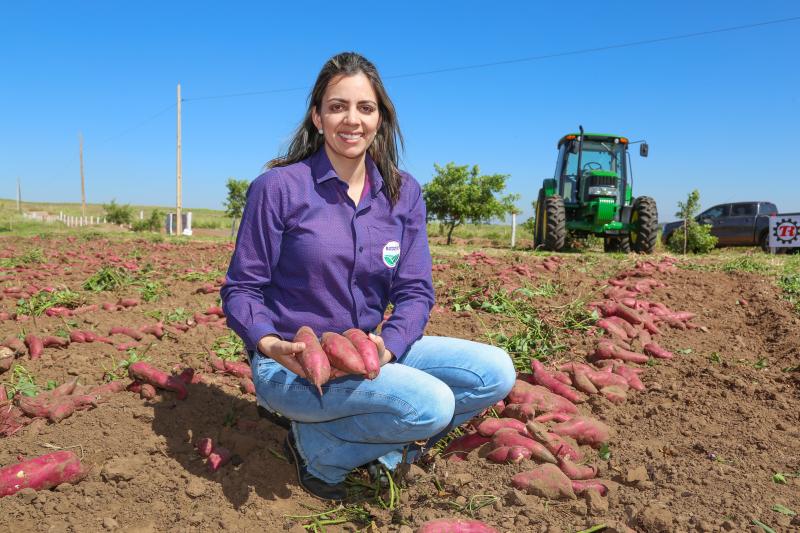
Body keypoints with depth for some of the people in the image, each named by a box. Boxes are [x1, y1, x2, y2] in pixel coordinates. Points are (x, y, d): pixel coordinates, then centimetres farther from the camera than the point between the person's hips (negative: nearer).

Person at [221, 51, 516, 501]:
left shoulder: (404, 192, 2)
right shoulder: (278, 187, -9)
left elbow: (415, 290, -1)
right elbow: (241, 289, -6)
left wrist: (387, 345, -20)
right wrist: (270, 344, -25)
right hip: (292, 364, -5)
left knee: (495, 372, -10)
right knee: (431, 405, -27)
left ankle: (381, 444, 4)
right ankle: (317, 447, -1)